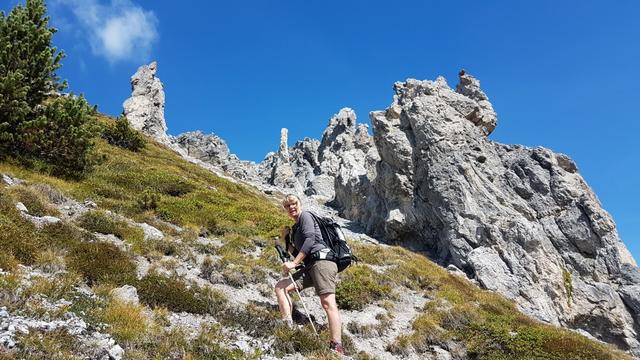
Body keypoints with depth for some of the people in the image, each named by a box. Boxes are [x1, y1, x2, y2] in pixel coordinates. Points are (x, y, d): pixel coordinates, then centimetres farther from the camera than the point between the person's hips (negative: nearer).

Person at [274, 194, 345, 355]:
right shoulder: (295, 228, 28)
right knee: (280, 287, -1)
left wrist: (294, 263, -13)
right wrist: (287, 239, 16)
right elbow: (297, 253, 27)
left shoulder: (305, 216, 4)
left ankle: (337, 348, -31)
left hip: (321, 260, -9)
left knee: (328, 303, -22)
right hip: (309, 267, 9)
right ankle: (288, 326, -16)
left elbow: (310, 240, -12)